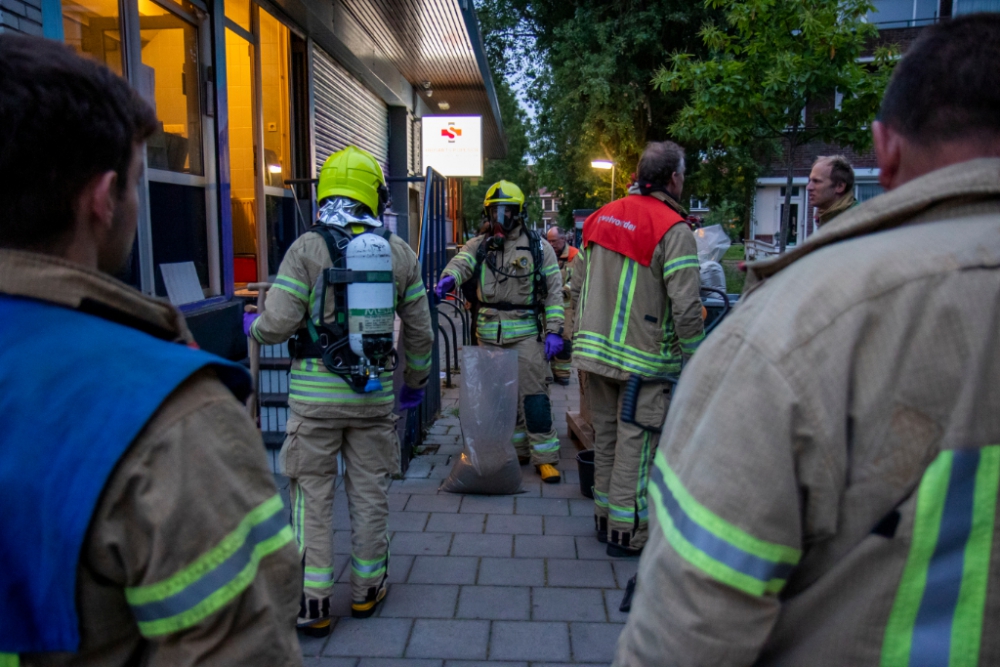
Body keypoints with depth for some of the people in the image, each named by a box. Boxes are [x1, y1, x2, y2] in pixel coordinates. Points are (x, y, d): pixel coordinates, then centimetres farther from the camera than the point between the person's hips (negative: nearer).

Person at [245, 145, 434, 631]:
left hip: (315, 392, -3)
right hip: (374, 392, 3)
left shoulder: (308, 248, -7)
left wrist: (253, 325, 11)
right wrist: (415, 382, 20)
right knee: (369, 493, 15)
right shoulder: (399, 252, 4)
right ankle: (366, 589, 29)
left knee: (312, 496, 8)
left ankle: (313, 604, 14)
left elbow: (279, 323, -12)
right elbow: (419, 331, 6)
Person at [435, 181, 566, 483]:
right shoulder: (479, 245, 9)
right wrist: (448, 277, -37)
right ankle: (517, 450, 28)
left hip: (525, 333, -4)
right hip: (489, 334, 4)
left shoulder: (538, 247, 2)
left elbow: (554, 292, 0)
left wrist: (554, 331, -8)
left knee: (532, 393, -7)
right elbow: (461, 261, -13)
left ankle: (545, 457, 2)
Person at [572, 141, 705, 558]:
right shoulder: (673, 230, -14)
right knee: (635, 444, 3)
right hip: (643, 359, -7)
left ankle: (604, 517, 30)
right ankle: (626, 531, 12)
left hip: (595, 350, 7)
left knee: (605, 436, 17)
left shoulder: (602, 217, 8)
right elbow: (686, 307, -19)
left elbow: (578, 287, 14)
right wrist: (694, 362, -6)